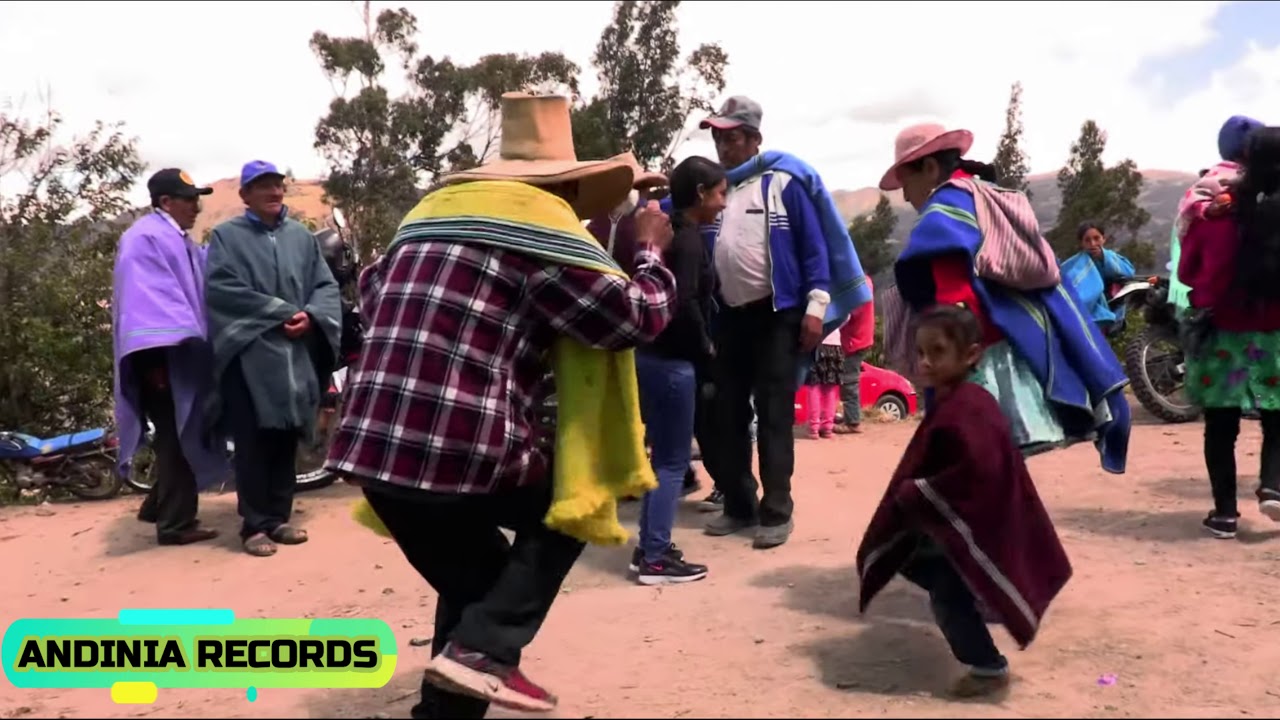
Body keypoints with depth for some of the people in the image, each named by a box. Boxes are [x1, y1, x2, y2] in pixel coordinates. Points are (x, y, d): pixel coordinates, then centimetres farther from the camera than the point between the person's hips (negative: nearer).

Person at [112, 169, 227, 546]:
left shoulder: (180, 241, 20)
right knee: (178, 438, -7)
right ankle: (175, 522, 0)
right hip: (165, 355, -10)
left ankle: (159, 506, 28)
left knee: (184, 436, 16)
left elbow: (196, 293, 25)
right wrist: (154, 359, -26)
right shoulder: (146, 238, -11)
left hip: (185, 353, 10)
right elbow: (144, 300, -20)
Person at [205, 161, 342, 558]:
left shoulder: (302, 236, 14)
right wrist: (282, 312, -14)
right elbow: (222, 289, -10)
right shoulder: (226, 236, 2)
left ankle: (279, 517, 18)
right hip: (249, 354, -4)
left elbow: (326, 286, 10)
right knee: (253, 443, -3)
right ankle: (255, 524, 4)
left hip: (296, 354, 4)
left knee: (286, 439, 8)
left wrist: (310, 316, -11)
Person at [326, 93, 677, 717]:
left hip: (371, 448, 7)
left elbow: (372, 293, 35)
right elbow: (634, 319, -2)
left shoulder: (431, 211, 20)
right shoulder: (547, 226, -2)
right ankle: (485, 649, 2)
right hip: (462, 452, -7)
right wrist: (650, 250, 15)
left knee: (475, 578, 25)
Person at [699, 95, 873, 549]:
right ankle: (738, 506, 21)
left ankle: (776, 513, 7)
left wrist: (816, 305, -13)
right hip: (729, 316, 5)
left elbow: (814, 242, -6)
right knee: (728, 413, 9)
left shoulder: (785, 179, -4)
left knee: (774, 415, -1)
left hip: (777, 314, -5)